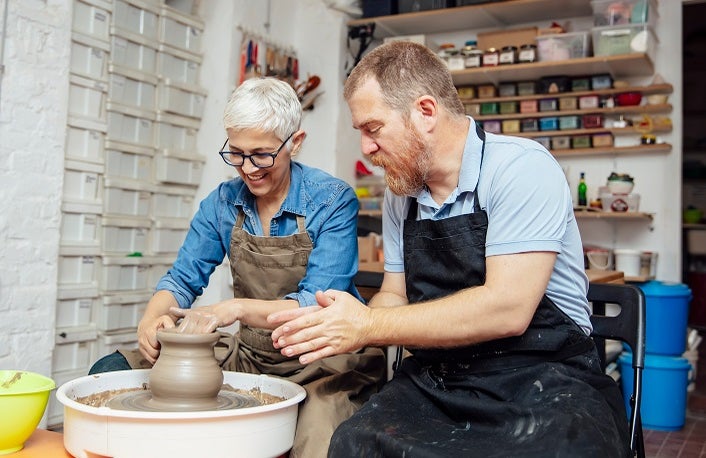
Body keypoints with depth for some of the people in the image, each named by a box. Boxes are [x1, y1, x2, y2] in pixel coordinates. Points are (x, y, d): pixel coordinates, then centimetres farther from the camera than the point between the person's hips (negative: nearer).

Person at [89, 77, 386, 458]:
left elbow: (318, 305, -19)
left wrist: (236, 308, -33)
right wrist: (154, 316, -18)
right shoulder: (223, 202, 3)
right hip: (250, 355, 5)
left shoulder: (332, 201, -13)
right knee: (110, 371, -6)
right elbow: (184, 278, 4)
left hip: (324, 360, -5)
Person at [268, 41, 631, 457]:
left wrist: (368, 325, -17)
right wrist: (342, 325, -8)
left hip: (538, 381, -4)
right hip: (434, 383, 5)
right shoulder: (400, 195, 10)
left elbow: (506, 309, -21)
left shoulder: (521, 168, -12)